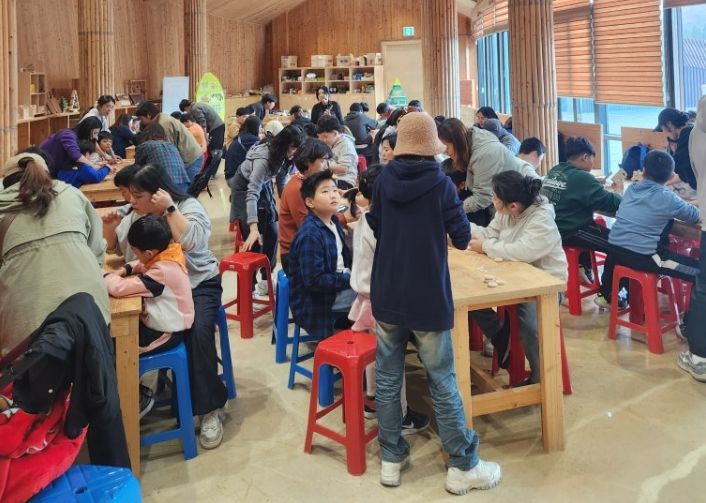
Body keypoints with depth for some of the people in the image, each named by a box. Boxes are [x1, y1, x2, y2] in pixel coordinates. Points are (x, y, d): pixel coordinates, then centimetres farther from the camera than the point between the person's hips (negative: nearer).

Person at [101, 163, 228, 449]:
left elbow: (191, 242, -24)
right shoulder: (135, 215, 11)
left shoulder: (189, 207, -6)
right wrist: (109, 229, 2)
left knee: (199, 331, -32)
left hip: (195, 285, -5)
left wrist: (169, 209, -21)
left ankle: (209, 409, -20)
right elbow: (115, 248, 22)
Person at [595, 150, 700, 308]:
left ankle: (605, 295, 57)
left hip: (614, 249, 7)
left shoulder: (631, 189, 11)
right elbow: (695, 216, 9)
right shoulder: (667, 198, -5)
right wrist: (680, 206, 28)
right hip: (643, 257, -7)